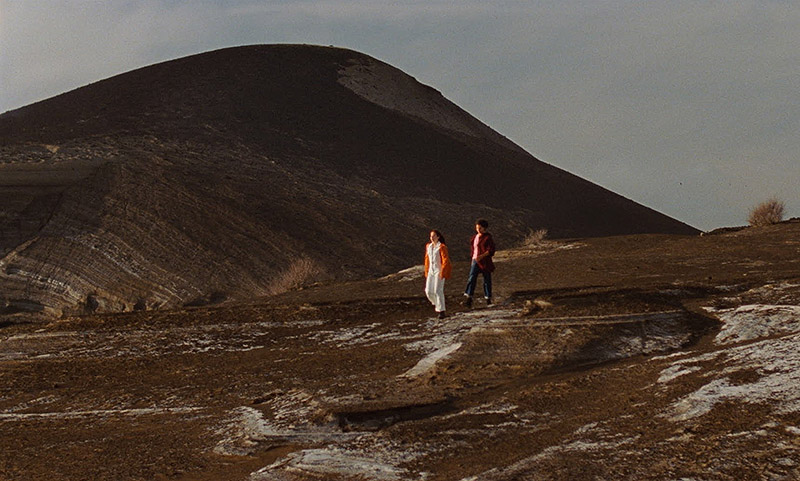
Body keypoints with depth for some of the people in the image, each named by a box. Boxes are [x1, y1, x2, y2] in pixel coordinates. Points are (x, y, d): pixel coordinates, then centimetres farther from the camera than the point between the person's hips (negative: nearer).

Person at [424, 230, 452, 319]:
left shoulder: (442, 247, -10)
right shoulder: (428, 246, 10)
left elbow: (445, 260, -13)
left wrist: (442, 273, -18)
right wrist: (427, 272, 15)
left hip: (439, 271, -6)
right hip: (431, 271, 6)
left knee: (438, 291, -14)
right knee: (428, 291, 1)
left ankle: (441, 311, -11)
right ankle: (436, 304, 30)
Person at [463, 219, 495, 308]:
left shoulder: (488, 238, -8)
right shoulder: (475, 237, 12)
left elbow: (491, 251, -15)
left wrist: (481, 256, -25)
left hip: (485, 262, -5)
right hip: (475, 261, 5)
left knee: (487, 280, 3)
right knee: (471, 279, -8)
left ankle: (488, 300, 13)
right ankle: (469, 300, -14)